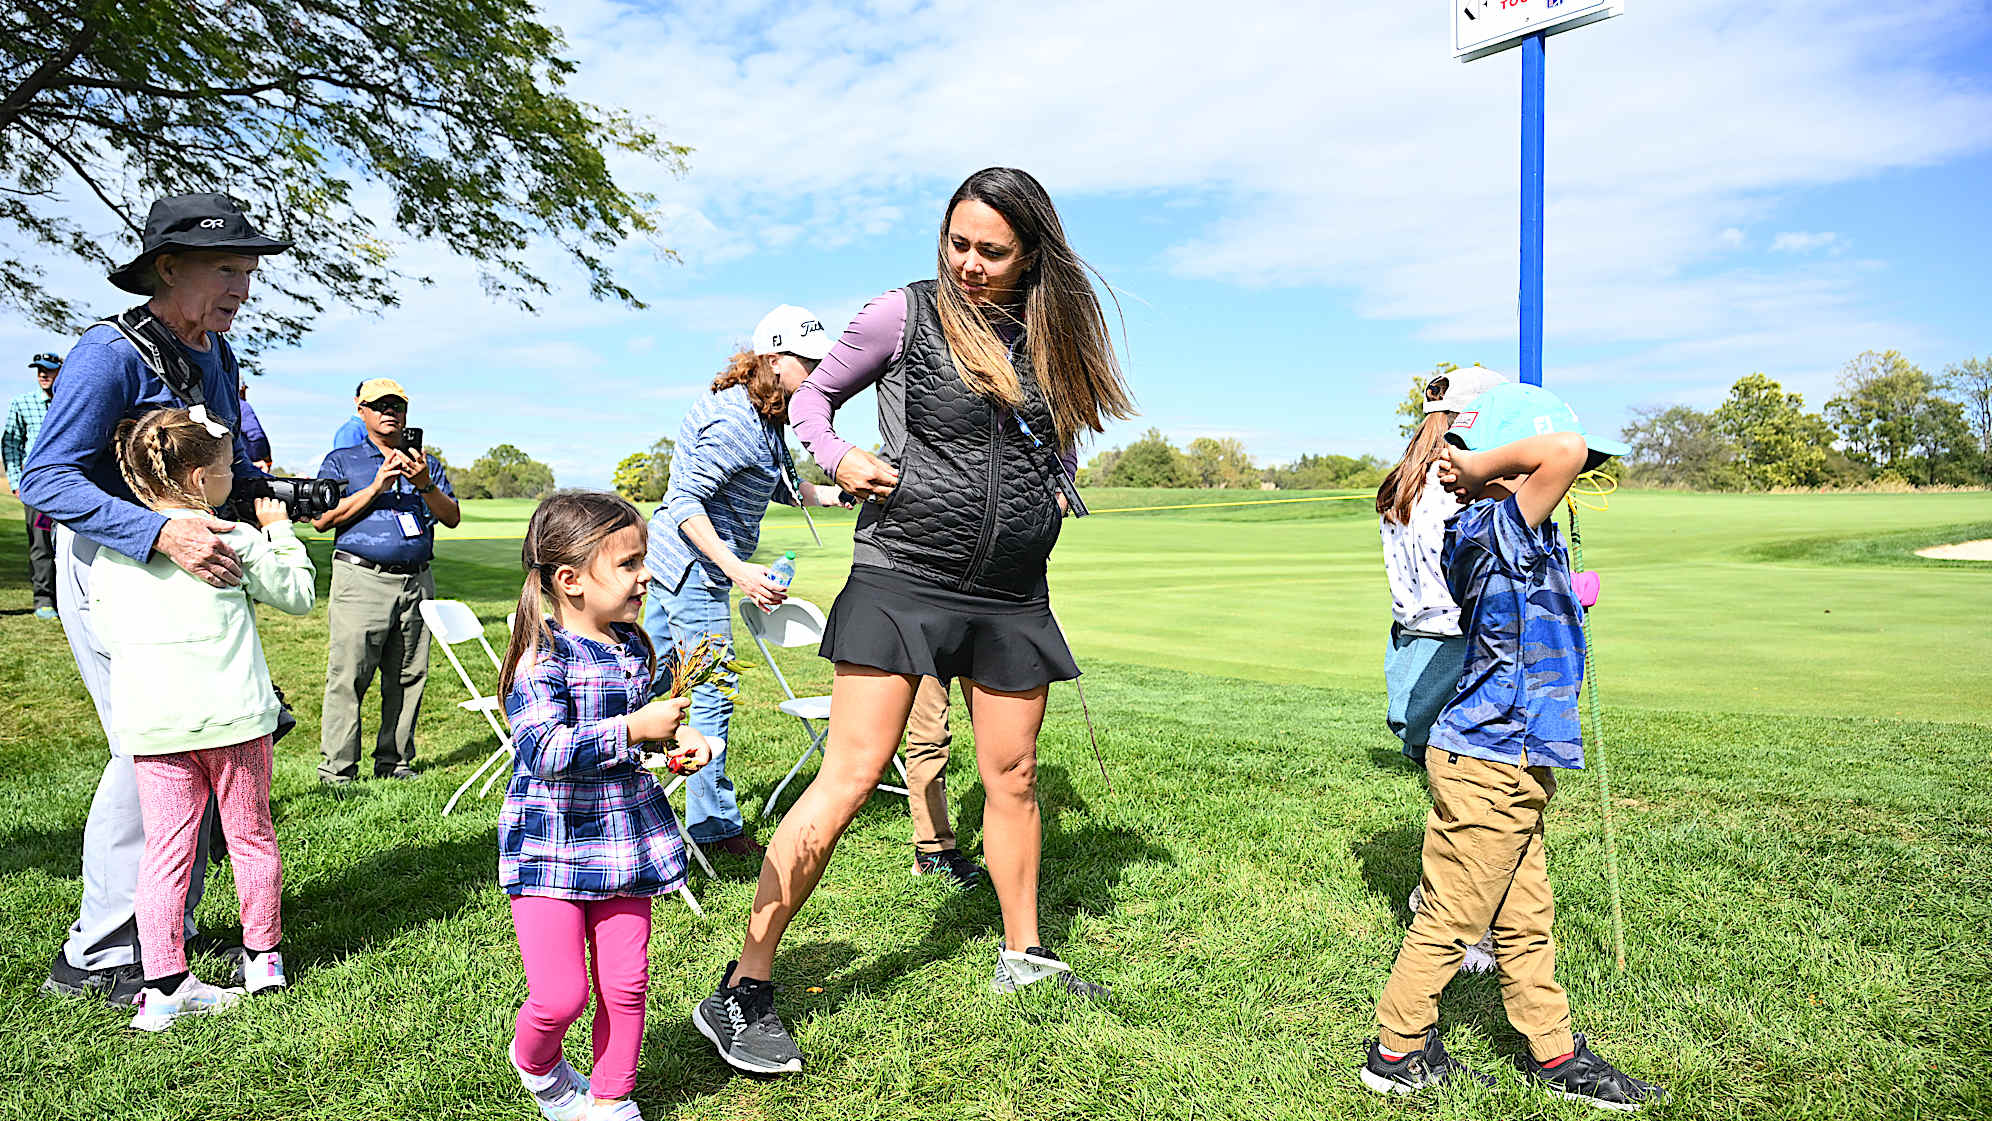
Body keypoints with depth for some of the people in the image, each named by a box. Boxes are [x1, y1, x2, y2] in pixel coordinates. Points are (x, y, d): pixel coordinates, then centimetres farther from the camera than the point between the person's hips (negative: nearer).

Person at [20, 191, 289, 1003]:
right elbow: (45, 479, -26)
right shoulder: (111, 353, -20)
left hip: (187, 566, 8)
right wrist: (162, 533, -37)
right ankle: (98, 956, 1)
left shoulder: (216, 354, 5)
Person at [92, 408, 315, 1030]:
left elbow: (102, 624, 14)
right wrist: (279, 530, 16)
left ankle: (165, 986, 7)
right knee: (251, 836, 13)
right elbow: (298, 593, 4)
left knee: (166, 849, 7)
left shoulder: (109, 550, 4)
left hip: (148, 723, 3)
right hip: (231, 717, -3)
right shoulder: (235, 540, -8)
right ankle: (262, 957, 27)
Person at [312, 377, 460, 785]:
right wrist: (376, 487, -8)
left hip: (417, 582, 3)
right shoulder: (341, 460, 12)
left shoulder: (427, 464, 21)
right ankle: (337, 770, 0)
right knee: (348, 676, -7)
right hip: (362, 579, -3)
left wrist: (425, 485, -7)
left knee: (409, 677, 4)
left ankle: (395, 760, 14)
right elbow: (321, 519, -1)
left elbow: (452, 517, 10)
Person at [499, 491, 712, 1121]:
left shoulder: (633, 648, 6)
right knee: (561, 995, -4)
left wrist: (676, 744, 6)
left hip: (626, 839, 6)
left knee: (626, 983, 9)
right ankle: (535, 1061, 30)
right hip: (550, 848, -6)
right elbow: (543, 750, -28)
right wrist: (632, 729, -30)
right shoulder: (542, 657, -16)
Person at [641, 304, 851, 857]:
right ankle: (715, 824, 10)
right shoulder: (735, 421, -23)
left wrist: (844, 493, 6)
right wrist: (738, 570, -30)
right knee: (714, 693, -2)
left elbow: (786, 488, 19)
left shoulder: (765, 417, 8)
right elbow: (686, 504, -25)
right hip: (695, 566, -10)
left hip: (673, 560, 10)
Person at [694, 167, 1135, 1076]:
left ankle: (1022, 957, 33)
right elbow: (814, 393, 9)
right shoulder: (905, 313, -3)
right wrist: (835, 457, -10)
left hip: (1012, 595, 5)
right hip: (902, 579, -4)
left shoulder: (1051, 337, 9)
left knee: (1012, 775, 13)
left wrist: (1060, 487, 7)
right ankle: (742, 991, 0)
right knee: (850, 776, -10)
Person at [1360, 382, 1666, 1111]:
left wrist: (1472, 473, 12)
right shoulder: (1503, 529, -20)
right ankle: (1397, 1052, 21)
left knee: (1525, 917, 20)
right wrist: (1481, 466, -21)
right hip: (1490, 765, -10)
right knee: (1451, 917, 5)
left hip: (1506, 763, 10)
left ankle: (1552, 1054, 34)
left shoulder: (1478, 530, 9)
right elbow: (1566, 448, -35)